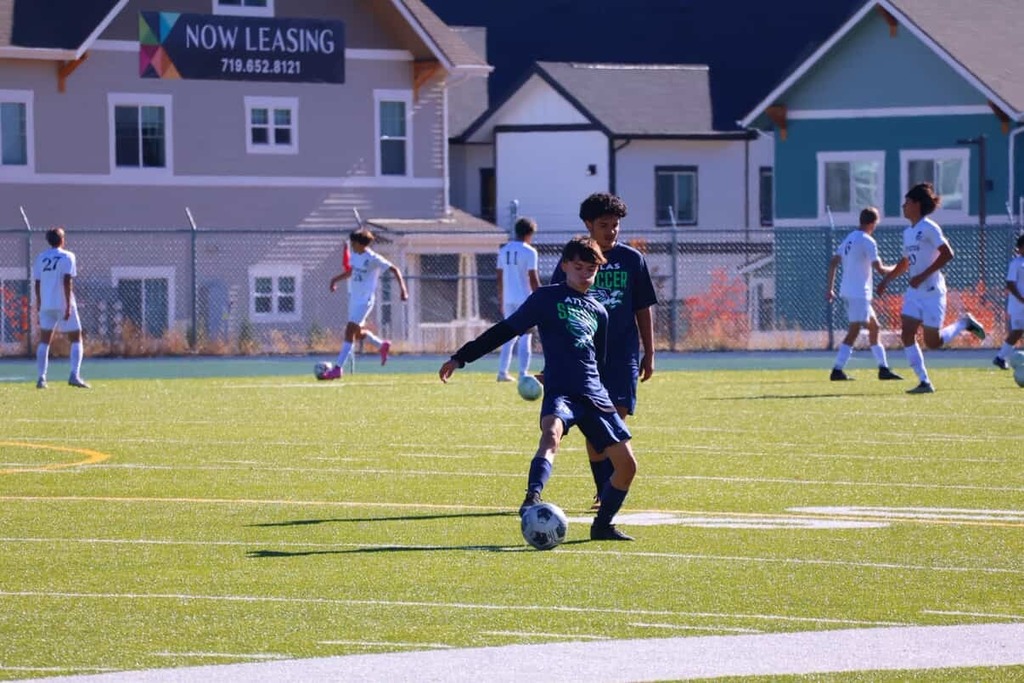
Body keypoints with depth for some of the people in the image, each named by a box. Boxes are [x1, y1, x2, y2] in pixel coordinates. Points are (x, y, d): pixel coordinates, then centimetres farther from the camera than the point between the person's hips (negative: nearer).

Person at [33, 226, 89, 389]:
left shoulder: (40, 258, 9)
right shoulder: (67, 257, -4)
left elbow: (37, 284, 10)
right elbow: (67, 281, -13)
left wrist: (39, 306, 18)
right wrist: (68, 305, -14)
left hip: (46, 305, 4)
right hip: (63, 304, -4)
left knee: (44, 341, 10)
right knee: (76, 340, 5)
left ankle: (41, 378, 0)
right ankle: (75, 375, -10)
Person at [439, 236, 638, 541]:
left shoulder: (598, 311, 19)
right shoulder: (546, 298, 5)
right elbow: (505, 330, 5)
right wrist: (461, 357, 1)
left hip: (594, 395, 6)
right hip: (560, 391, -6)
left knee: (626, 463, 2)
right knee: (552, 434, -37)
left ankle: (602, 525, 21)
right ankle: (532, 499, -54)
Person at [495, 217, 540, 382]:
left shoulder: (504, 250, 8)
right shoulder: (529, 252, -9)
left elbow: (500, 278, 11)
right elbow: (533, 279, -12)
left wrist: (501, 301, 18)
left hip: (508, 299, 6)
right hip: (524, 299, -6)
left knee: (510, 337, 14)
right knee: (525, 337, -1)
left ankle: (502, 372, 10)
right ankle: (523, 374, -5)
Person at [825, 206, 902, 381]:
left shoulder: (850, 238, 13)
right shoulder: (868, 241, -12)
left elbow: (833, 263, 14)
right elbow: (880, 269, -15)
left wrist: (830, 288, 16)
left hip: (847, 291, 9)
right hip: (858, 293, -9)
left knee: (874, 327, 16)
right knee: (853, 332, -11)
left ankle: (883, 368, 20)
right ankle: (837, 371, -16)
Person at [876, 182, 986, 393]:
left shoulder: (929, 228, -12)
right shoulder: (908, 232, 13)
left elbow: (947, 254, -20)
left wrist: (923, 276, -22)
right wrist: (886, 280, 16)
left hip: (932, 291, -8)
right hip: (914, 292, 8)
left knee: (932, 342, -3)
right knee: (906, 335, -7)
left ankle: (964, 323, 21)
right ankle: (924, 382, -3)